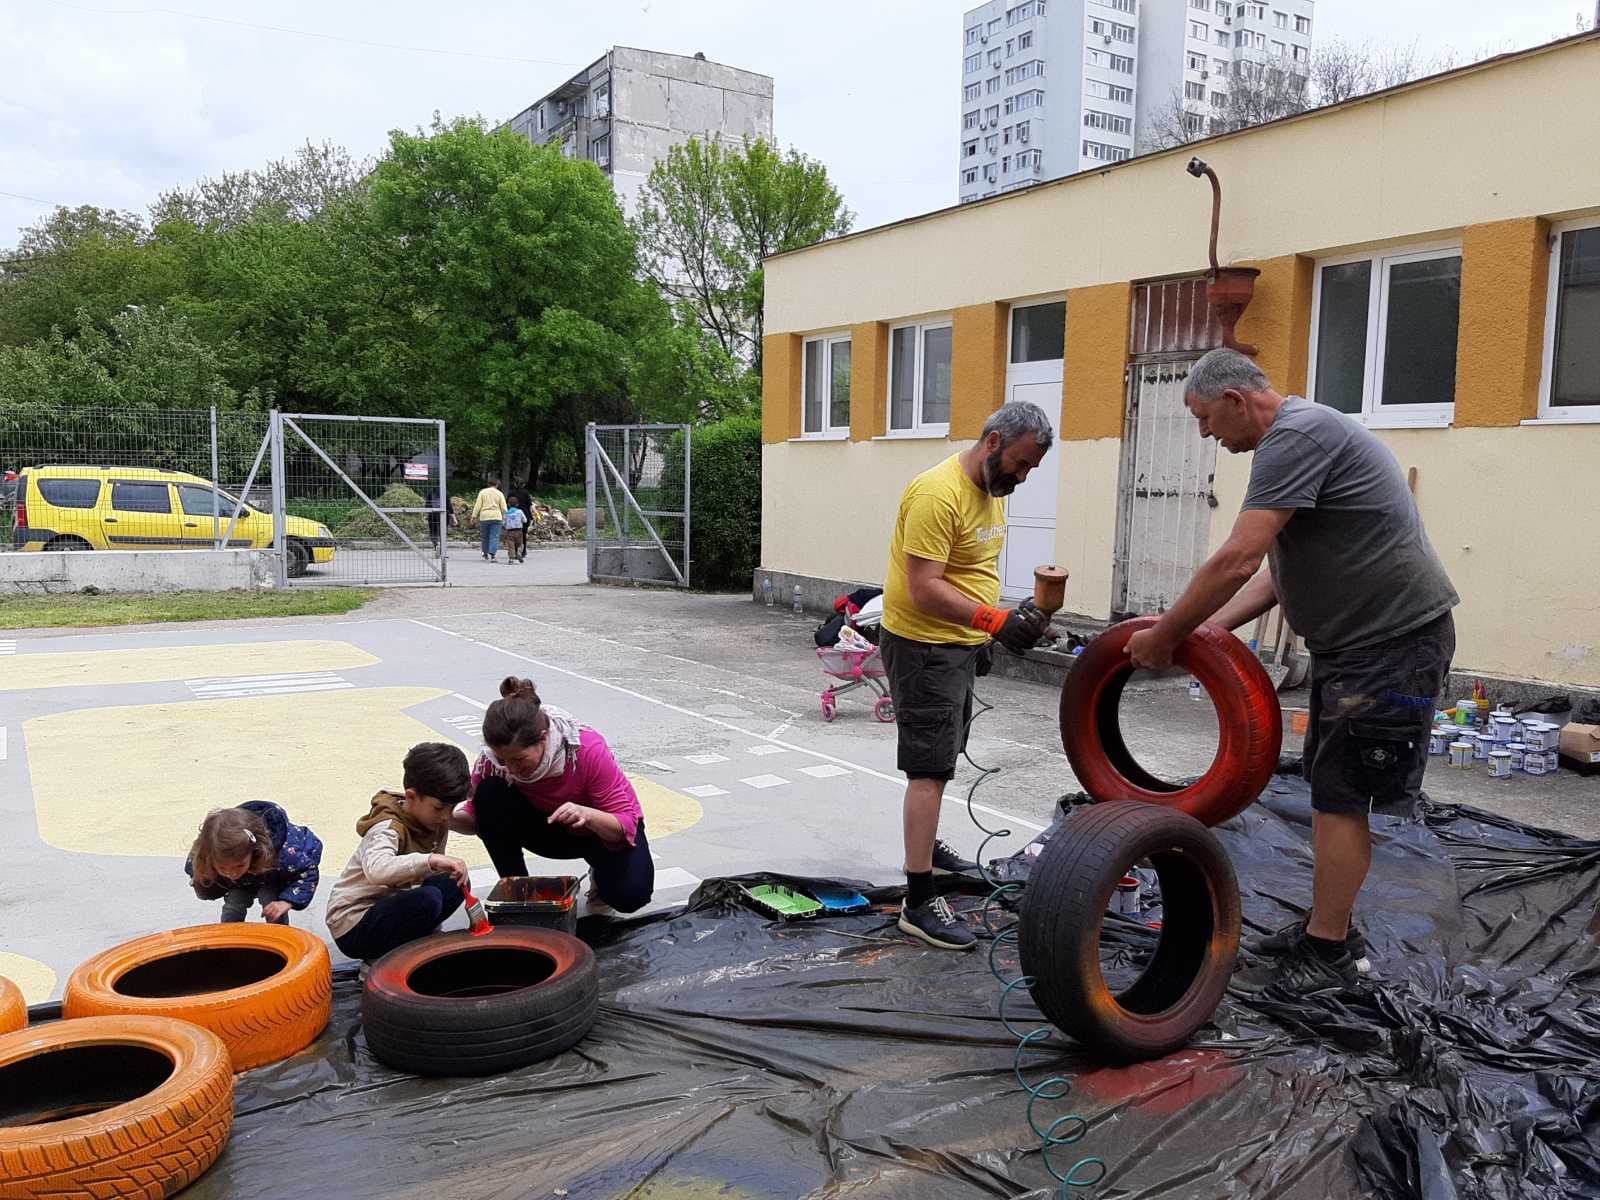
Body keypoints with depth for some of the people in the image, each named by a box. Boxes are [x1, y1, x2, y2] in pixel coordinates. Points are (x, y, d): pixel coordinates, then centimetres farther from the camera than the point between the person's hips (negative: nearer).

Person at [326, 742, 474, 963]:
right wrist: (429, 860, -56)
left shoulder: (436, 822, 1)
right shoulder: (388, 827, -24)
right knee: (427, 899, -30)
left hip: (390, 907, 8)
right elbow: (376, 869, -46)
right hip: (353, 928, -8)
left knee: (453, 884, -8)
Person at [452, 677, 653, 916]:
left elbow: (625, 826, -30)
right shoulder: (492, 759, -25)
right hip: (551, 830, 3)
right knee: (490, 793, -25)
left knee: (630, 894, -31)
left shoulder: (589, 749, -35)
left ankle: (601, 874, 7)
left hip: (605, 831, -3)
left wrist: (587, 815, -50)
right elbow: (477, 819, -11)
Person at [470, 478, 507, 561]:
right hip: (496, 517, -1)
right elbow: (503, 507, 2)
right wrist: (504, 516, 16)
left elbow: (478, 505, 0)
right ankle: (492, 555, -16)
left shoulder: (482, 492, 5)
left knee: (485, 536, 14)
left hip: (484, 517, 1)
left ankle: (485, 554, 25)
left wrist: (474, 516, 3)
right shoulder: (499, 493, 5)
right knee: (494, 537, -3)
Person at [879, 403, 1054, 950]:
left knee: (941, 759, 21)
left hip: (960, 644, 10)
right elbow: (924, 589, -28)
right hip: (923, 646, -9)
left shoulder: (991, 488, 8)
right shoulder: (939, 494, -23)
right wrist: (996, 620, -33)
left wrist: (989, 631, 12)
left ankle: (925, 848, 39)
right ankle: (918, 903, -5)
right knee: (930, 769, -9)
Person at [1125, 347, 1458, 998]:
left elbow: (1236, 562, -26)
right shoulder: (1297, 438, 14)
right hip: (1351, 636, 10)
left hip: (1393, 639, -10)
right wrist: (1207, 629, 5)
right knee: (1330, 785, 15)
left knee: (1342, 794, -3)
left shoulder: (1298, 436, -20)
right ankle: (1328, 926, 27)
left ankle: (1325, 955, 8)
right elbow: (1276, 571, 15)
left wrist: (1164, 636, -16)